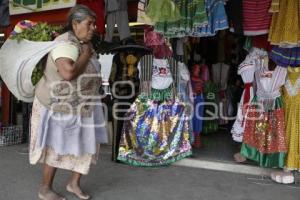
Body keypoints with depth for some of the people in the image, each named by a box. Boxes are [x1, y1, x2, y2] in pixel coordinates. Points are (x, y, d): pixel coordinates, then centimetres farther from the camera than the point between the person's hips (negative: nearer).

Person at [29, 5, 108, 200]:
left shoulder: (82, 44, 7)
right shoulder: (67, 44, -23)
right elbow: (68, 73, -40)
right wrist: (86, 55, -26)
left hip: (79, 106, 9)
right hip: (59, 105, -9)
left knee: (87, 144, 10)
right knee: (57, 148, 2)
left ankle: (74, 183, 25)